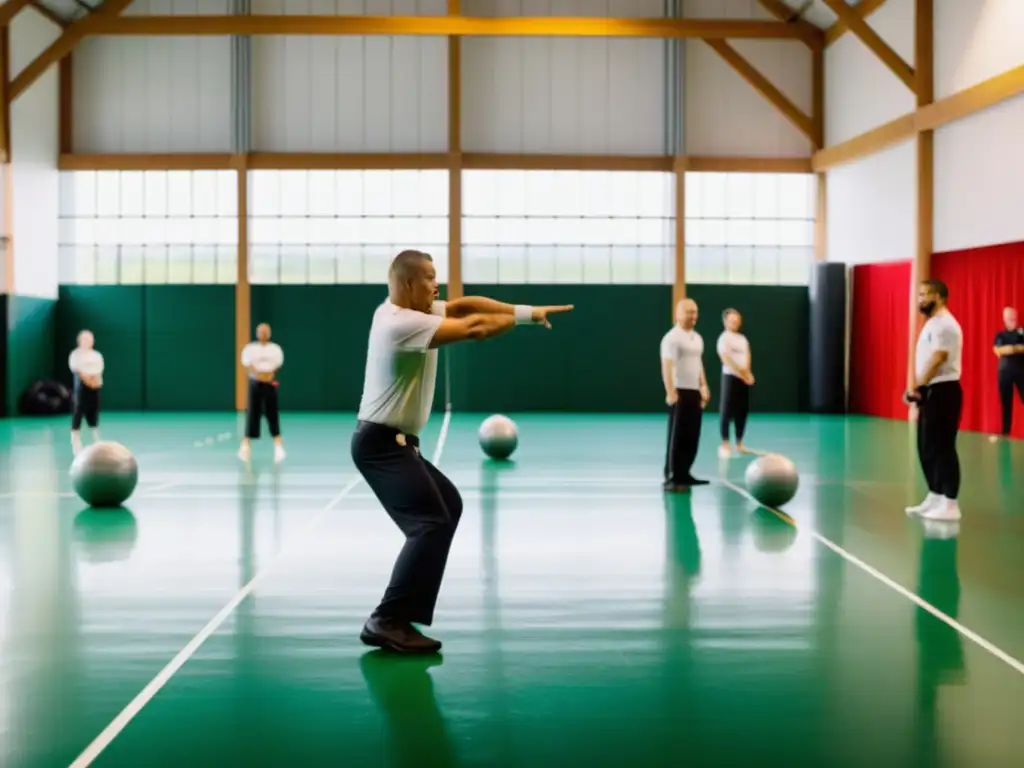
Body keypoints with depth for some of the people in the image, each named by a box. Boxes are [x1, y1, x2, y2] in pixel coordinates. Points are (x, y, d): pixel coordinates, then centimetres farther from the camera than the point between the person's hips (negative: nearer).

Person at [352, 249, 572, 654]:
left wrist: (524, 310, -8)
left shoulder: (413, 311, 8)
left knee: (448, 505, 23)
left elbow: (463, 305, 3)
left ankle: (402, 603, 24)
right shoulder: (401, 322, -21)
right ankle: (388, 621, -20)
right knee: (432, 522, -19)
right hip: (381, 443, -11)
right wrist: (525, 316, -8)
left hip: (393, 441, 11)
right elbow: (474, 328, -23)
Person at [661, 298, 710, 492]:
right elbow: (667, 366, -18)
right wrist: (670, 392, -25)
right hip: (680, 392, -8)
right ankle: (671, 478, -4)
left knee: (692, 437, 10)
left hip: (695, 392, 8)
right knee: (677, 437, -7)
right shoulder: (672, 337, -11)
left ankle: (684, 474, 19)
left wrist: (704, 387, 20)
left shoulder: (697, 338, 16)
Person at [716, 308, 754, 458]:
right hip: (730, 377, -7)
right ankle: (725, 444, -4)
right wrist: (741, 375, -16)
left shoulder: (742, 338, 16)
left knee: (742, 411, 7)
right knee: (727, 411, -7)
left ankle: (739, 444, 14)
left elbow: (747, 357, 12)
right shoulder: (724, 338, -7)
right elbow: (727, 360, -15)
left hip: (744, 378, 7)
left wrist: (747, 374, -5)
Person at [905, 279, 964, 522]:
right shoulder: (933, 323, 18)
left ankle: (950, 504, -6)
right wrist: (918, 389, 12)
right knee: (927, 447, 13)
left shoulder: (945, 324, -15)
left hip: (943, 391, -10)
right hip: (931, 391, 10)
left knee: (942, 448, -9)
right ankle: (935, 498, 21)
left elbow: (938, 359, -22)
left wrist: (916, 387, -17)